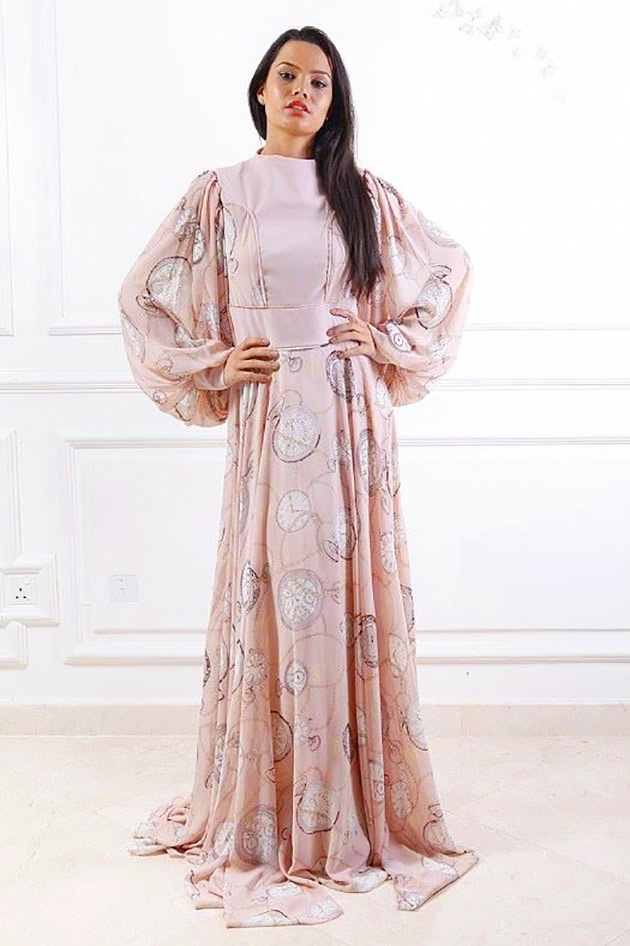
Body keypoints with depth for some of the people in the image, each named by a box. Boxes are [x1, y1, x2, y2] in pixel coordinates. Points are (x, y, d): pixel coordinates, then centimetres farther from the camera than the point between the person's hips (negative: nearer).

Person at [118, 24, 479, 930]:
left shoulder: (364, 194, 9)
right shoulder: (220, 193, 6)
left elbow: (452, 266, 18)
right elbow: (144, 296, 10)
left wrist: (394, 343, 7)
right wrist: (210, 367, 1)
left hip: (353, 418, 2)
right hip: (269, 422, -1)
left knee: (354, 596, 6)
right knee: (272, 600, 2)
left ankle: (363, 803, 24)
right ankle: (270, 814, 20)